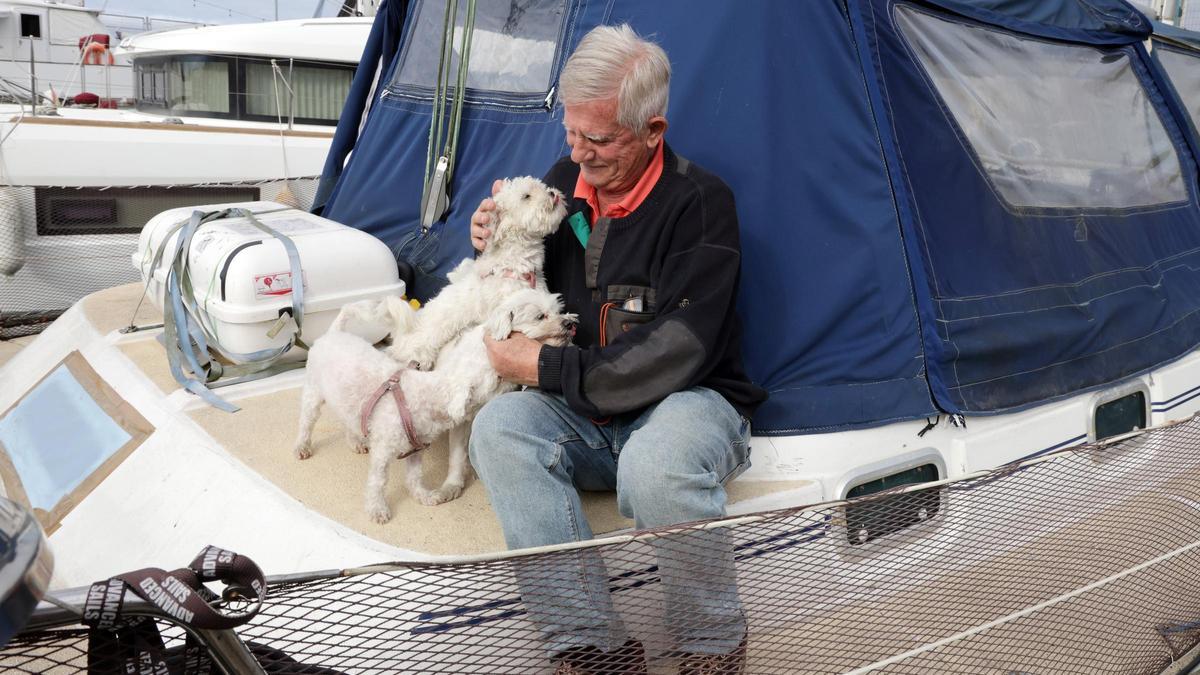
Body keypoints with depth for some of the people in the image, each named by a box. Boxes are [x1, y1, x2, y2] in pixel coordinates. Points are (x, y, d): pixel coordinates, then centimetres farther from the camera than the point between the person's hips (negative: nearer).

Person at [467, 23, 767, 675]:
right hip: (580, 416, 6)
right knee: (499, 427, -25)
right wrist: (495, 249, -5)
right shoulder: (563, 181, 4)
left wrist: (545, 367, -16)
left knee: (656, 464, -39)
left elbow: (671, 354, -21)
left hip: (684, 402, -5)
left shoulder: (699, 203, -14)